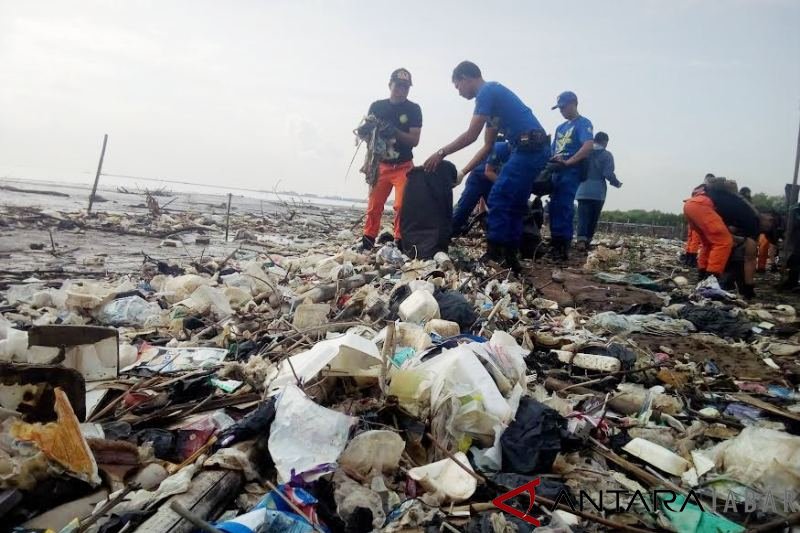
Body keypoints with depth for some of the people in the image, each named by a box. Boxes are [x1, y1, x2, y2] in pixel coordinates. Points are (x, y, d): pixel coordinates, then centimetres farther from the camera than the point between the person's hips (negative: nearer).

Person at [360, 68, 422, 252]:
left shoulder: (414, 109, -1)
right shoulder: (377, 106, 5)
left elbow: (414, 140, -7)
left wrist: (395, 132, -23)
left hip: (404, 166, -1)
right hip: (380, 164, 2)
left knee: (401, 205, -12)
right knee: (374, 204, -3)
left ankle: (400, 242, -3)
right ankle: (367, 241, 5)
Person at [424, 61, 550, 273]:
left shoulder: (487, 91, -6)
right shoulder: (492, 93, 23)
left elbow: (471, 135, -14)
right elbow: (487, 146, 23)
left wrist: (441, 153, -5)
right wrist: (463, 172, 21)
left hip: (528, 149, -10)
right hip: (535, 150, 10)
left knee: (498, 200, -7)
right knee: (513, 205, 11)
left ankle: (494, 256, -4)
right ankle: (510, 257, 15)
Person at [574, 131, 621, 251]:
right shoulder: (607, 155, -1)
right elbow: (608, 174, -10)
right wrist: (617, 183, 8)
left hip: (583, 191, 2)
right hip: (598, 192, -2)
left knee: (583, 217, -6)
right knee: (593, 219, 9)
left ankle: (581, 240, -27)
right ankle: (587, 242, 10)